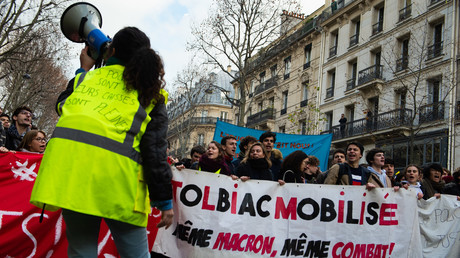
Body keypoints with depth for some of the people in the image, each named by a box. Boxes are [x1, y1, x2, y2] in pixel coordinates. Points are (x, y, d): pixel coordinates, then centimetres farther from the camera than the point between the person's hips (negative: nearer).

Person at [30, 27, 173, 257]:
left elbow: (63, 104, 39)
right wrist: (164, 200, 4)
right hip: (115, 172, -2)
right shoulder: (150, 93, 14)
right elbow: (155, 149, 4)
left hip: (70, 159, 2)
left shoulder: (88, 77, 20)